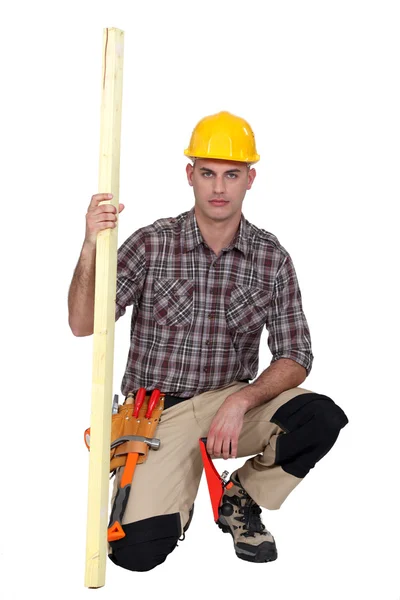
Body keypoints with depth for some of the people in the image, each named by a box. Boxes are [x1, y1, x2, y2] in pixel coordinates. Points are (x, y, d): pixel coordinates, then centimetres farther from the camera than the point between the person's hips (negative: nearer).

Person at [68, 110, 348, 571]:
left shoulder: (272, 257, -2)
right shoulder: (151, 243, -6)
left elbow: (295, 358, -3)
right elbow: (83, 326, -11)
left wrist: (241, 401, -21)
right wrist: (90, 249, -27)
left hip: (234, 401, 2)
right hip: (158, 413, -2)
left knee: (321, 418, -27)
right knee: (136, 551, -20)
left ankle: (241, 499, 3)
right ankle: (176, 497, 18)